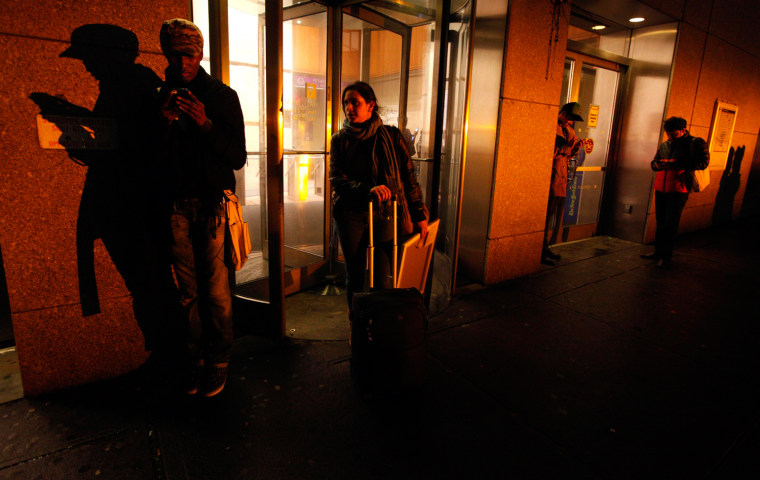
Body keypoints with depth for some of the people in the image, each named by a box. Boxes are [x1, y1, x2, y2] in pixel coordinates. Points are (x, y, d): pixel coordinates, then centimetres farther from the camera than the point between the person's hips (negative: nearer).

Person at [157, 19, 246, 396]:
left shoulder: (223, 96, 4)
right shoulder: (161, 98, 13)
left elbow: (238, 158, -2)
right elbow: (154, 158, 9)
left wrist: (205, 124, -16)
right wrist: (165, 122, -8)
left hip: (212, 205, -3)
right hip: (178, 206, 3)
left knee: (216, 291, -2)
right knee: (188, 291, 7)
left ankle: (219, 360, 13)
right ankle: (196, 356, 21)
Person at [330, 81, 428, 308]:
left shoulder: (391, 136, 4)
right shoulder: (339, 140, 5)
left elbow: (408, 177, 5)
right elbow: (336, 179, -7)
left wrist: (419, 214, 2)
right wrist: (368, 189, -24)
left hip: (384, 215, -1)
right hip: (351, 215, 1)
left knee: (382, 280, -2)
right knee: (354, 277, 10)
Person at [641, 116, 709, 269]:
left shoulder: (696, 143, 0)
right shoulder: (664, 145, 16)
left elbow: (703, 162, -10)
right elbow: (654, 163, 19)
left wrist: (676, 164, -15)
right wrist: (659, 164, -5)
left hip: (678, 189, -5)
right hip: (660, 188, 5)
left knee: (671, 224, -2)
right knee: (660, 222, 11)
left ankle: (666, 256, 6)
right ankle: (658, 251, 21)